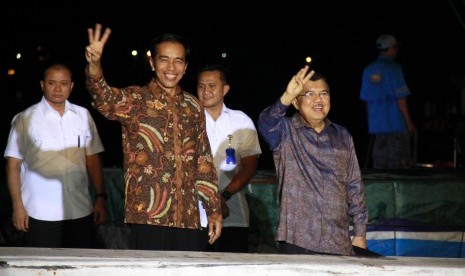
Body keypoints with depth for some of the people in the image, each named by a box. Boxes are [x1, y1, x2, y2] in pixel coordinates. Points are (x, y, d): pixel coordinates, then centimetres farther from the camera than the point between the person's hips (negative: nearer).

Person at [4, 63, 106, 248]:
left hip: (81, 213, 3)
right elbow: (13, 165, 0)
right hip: (40, 216, -3)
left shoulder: (83, 116, 8)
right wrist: (18, 206, -5)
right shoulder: (25, 119, 0)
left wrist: (100, 197, 5)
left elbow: (93, 160, 10)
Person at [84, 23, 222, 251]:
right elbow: (105, 99, -23)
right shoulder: (136, 100, -1)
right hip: (148, 218, -4)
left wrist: (214, 209, 14)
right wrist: (94, 66, -43)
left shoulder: (193, 106, 13)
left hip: (188, 219, 4)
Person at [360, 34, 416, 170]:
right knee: (399, 167, 0)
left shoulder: (368, 70, 9)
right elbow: (400, 98, -12)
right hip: (396, 123, -6)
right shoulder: (394, 68, -9)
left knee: (380, 165, 10)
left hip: (376, 125, 6)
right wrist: (409, 123, -6)